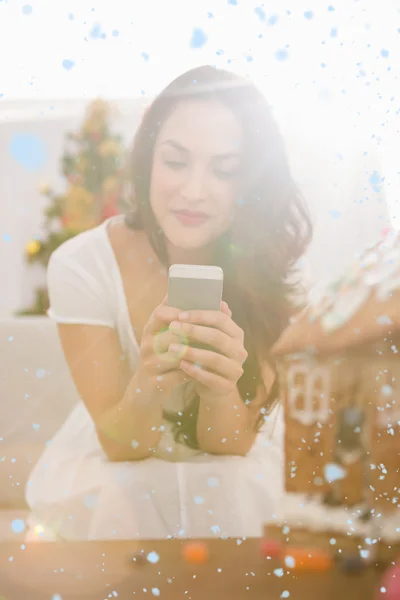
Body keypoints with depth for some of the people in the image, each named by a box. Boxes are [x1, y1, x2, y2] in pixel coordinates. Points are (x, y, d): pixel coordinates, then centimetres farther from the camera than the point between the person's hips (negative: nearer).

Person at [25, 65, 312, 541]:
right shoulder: (81, 265, -21)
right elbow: (119, 445, -20)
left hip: (235, 469, 1)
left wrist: (221, 389, -42)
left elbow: (229, 445, -18)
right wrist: (147, 385, -43)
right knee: (119, 502, -32)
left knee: (238, 496, -30)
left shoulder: (272, 270, -19)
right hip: (111, 466, 0)